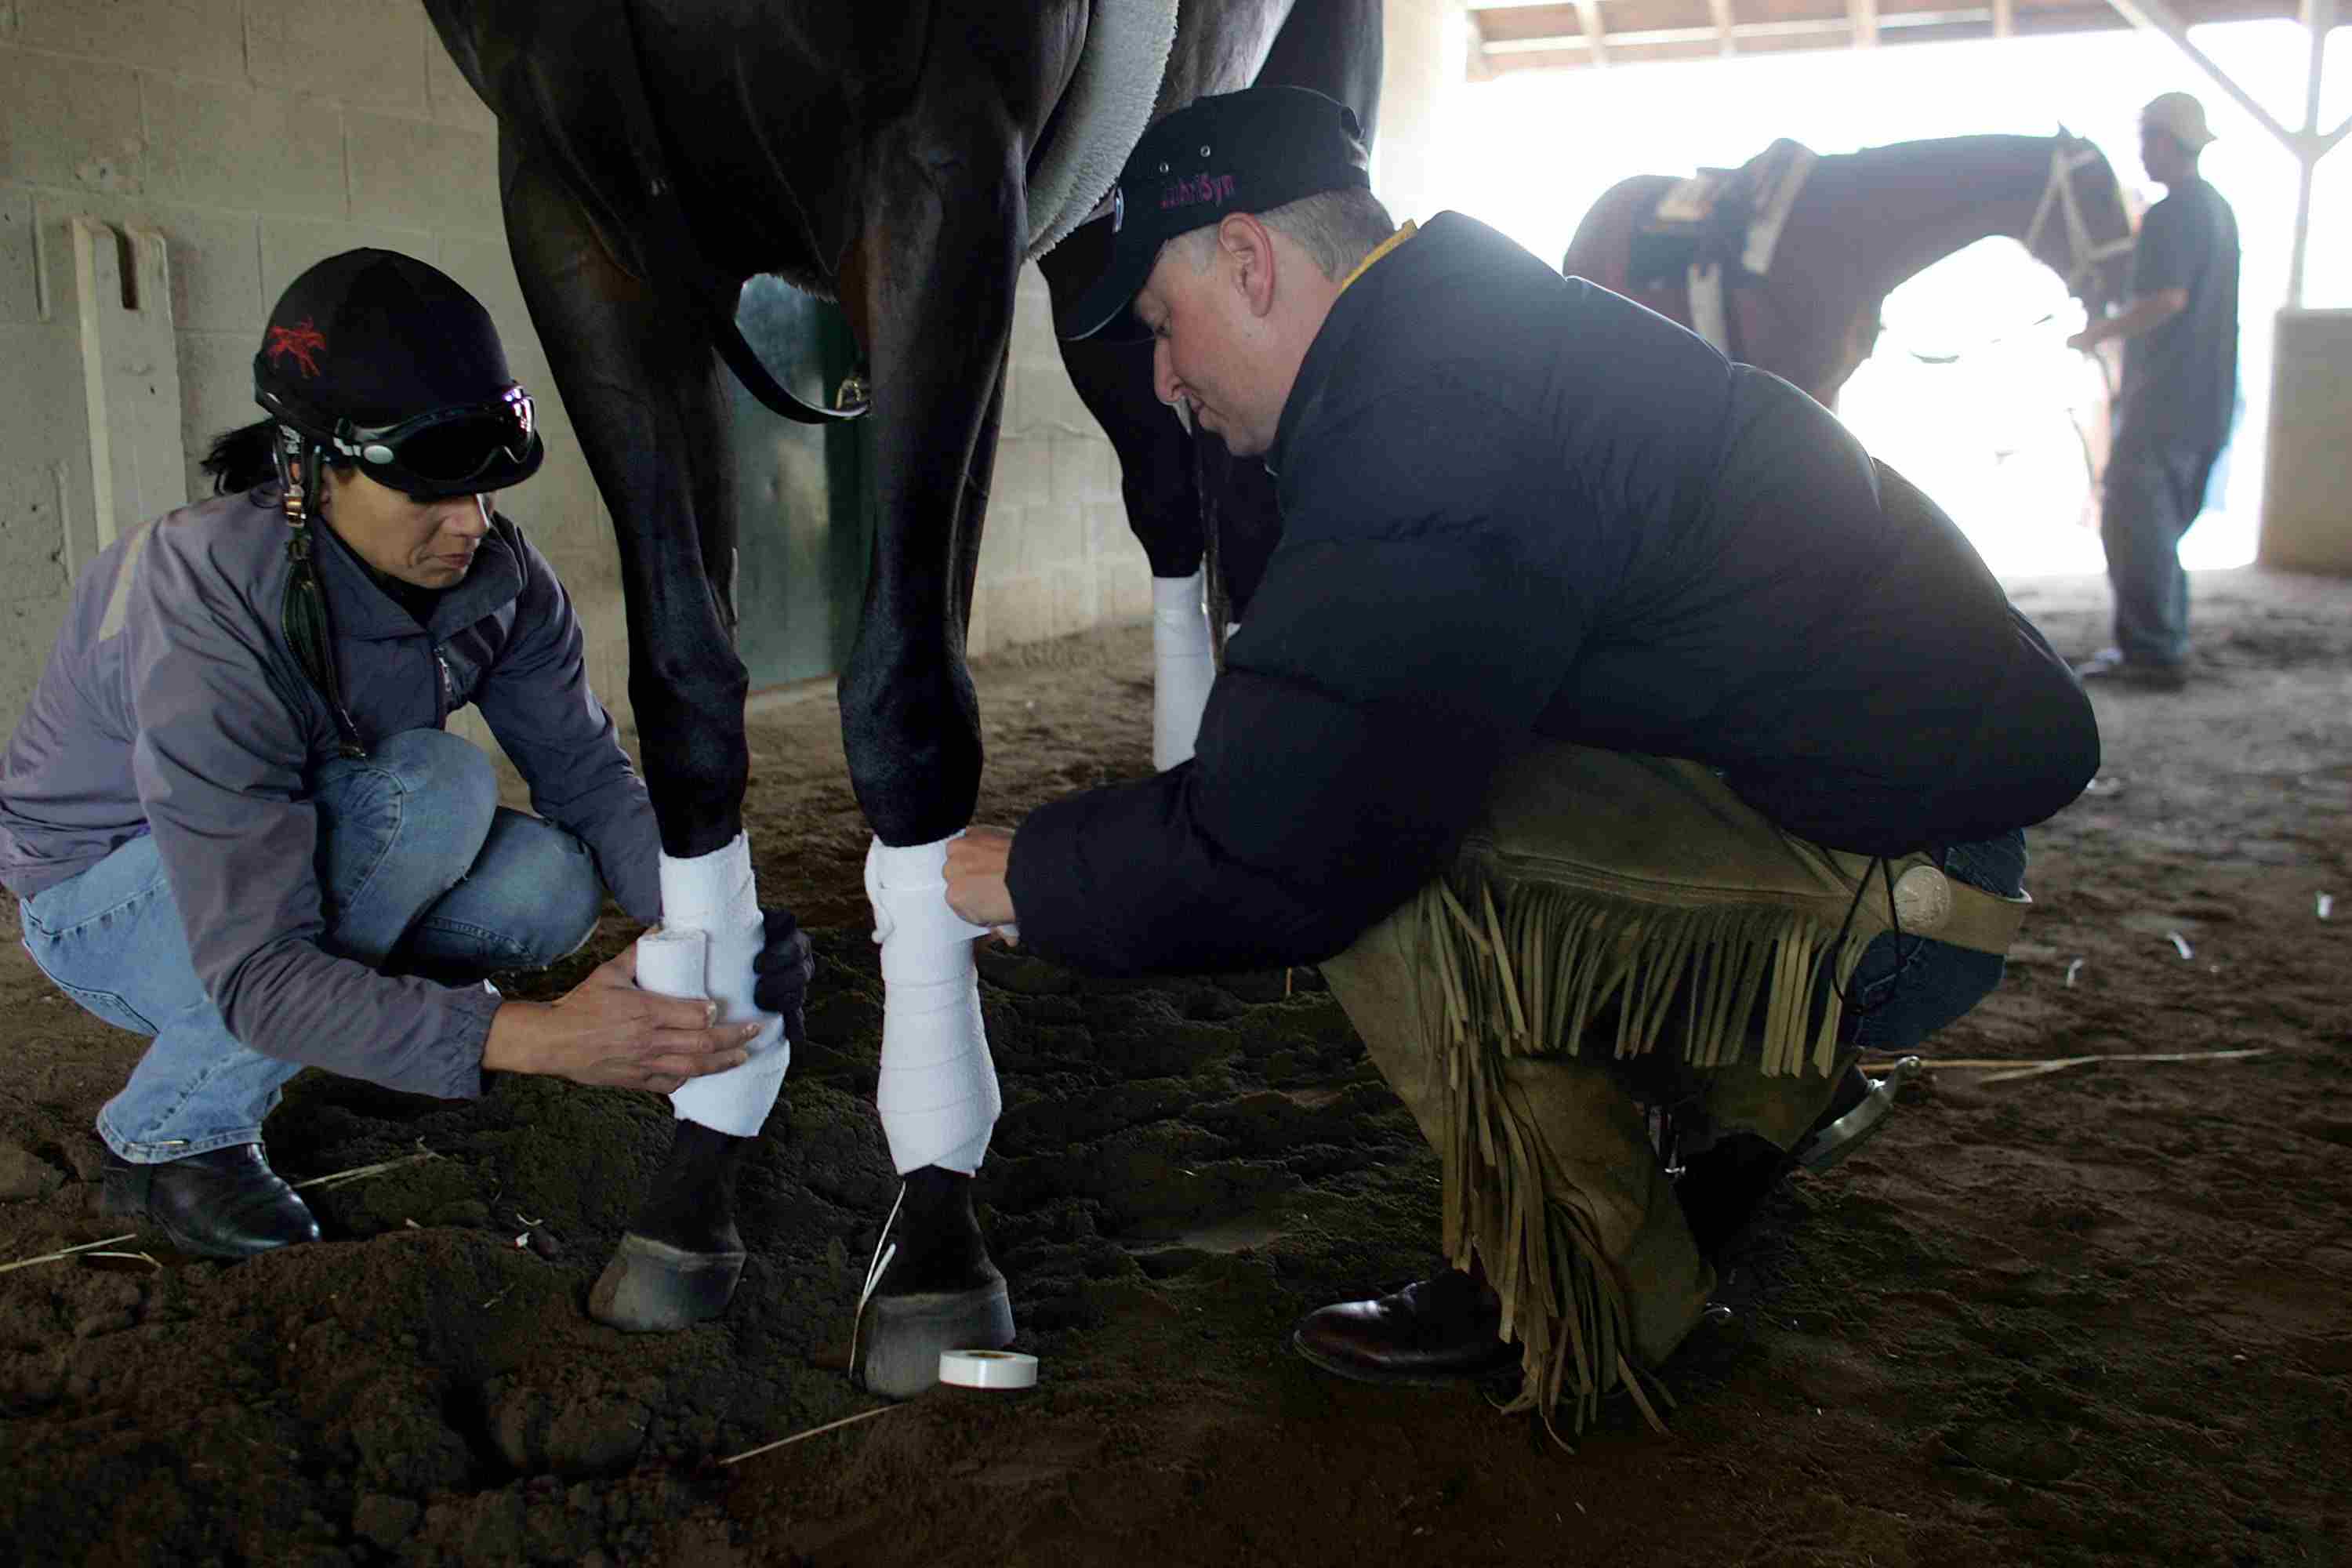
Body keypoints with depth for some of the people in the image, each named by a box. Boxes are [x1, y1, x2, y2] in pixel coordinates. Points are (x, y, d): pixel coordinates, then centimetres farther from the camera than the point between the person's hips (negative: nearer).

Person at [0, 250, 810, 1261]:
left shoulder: (496, 573, -18)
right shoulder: (213, 617, -36)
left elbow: (590, 779, -11)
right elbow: (256, 975, -39)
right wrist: (538, 1037, -49)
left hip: (306, 861, 5)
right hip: (105, 895, -5)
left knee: (550, 886, -22)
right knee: (435, 789, -32)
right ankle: (165, 1139, -14)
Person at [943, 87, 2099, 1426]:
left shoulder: (1425, 413, -22)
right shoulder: (1488, 322, 12)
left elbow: (1278, 852, -24)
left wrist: (1028, 877, -7)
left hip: (1883, 883, -10)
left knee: (1375, 828, -21)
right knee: (1381, 789, 17)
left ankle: (1582, 1298, -3)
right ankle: (1761, 1090, 23)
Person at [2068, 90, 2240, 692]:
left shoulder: (2171, 215, -15)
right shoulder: (2217, 208, 16)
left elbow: (2166, 299, -24)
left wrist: (2099, 332, -12)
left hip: (2163, 400, -10)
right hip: (2206, 400, 10)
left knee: (2134, 524, -6)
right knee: (2158, 526, 16)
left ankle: (2155, 654, -6)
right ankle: (2160, 645, 20)